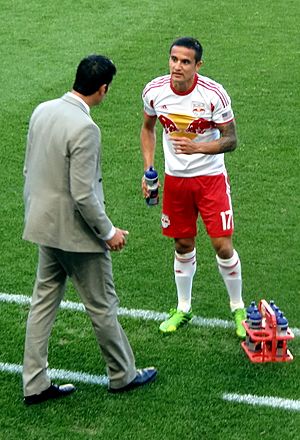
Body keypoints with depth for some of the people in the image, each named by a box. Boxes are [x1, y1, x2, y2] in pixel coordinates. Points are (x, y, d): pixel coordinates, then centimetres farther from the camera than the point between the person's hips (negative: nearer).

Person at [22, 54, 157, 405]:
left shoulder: (42, 111, 0)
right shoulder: (84, 129, -26)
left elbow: (29, 169, 9)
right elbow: (83, 195, -25)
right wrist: (108, 232, -12)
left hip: (45, 225, 8)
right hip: (74, 230, -8)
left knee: (44, 301, 15)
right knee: (102, 306, 10)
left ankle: (35, 384, 22)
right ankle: (122, 375, 28)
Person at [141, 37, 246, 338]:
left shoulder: (214, 94, -18)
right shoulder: (154, 91, -8)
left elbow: (231, 139, -11)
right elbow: (148, 128, 10)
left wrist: (197, 147, -29)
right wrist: (148, 169, 3)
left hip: (211, 177, -3)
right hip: (174, 178, 3)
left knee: (222, 245, -4)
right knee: (183, 245, 11)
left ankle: (238, 308, 17)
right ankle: (183, 309, 29)